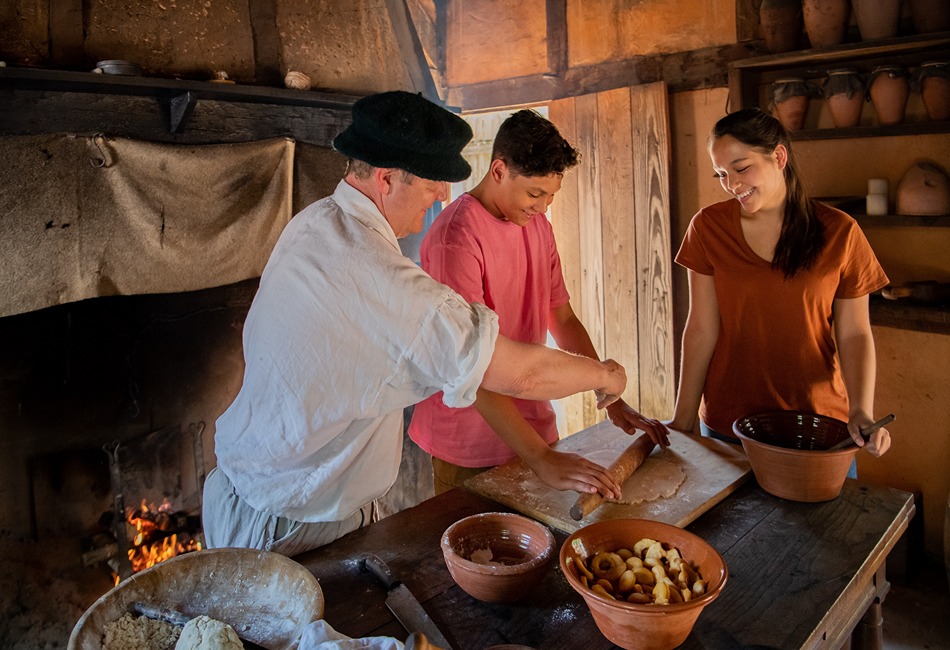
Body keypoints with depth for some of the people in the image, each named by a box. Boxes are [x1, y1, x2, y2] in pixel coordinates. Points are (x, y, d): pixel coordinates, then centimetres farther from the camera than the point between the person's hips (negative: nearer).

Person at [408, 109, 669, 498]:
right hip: (471, 449, -7)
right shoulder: (456, 237, -21)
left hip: (534, 425, 7)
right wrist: (541, 459, -31)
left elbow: (563, 320, 11)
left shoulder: (538, 227, 6)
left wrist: (613, 401, 3)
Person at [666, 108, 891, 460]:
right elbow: (702, 329, -5)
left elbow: (854, 334, -1)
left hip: (818, 424, 0)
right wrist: (682, 419, -6)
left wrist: (861, 411, -17)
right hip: (726, 423, 1)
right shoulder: (709, 228, -4)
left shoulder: (839, 232, -5)